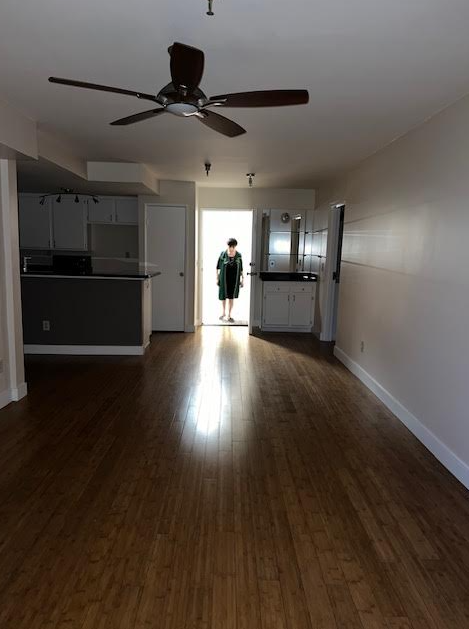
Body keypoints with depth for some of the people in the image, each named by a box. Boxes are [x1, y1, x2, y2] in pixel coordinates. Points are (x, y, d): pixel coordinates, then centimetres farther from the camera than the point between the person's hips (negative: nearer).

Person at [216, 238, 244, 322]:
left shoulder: (238, 255, -2)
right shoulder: (223, 254, -7)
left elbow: (241, 269, 4)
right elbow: (218, 267, -1)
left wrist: (242, 278, 4)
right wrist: (217, 278, -2)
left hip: (234, 279, 1)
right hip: (224, 279, -1)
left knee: (231, 297, 6)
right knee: (223, 296, 10)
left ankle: (229, 315, 16)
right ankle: (223, 313, 31)